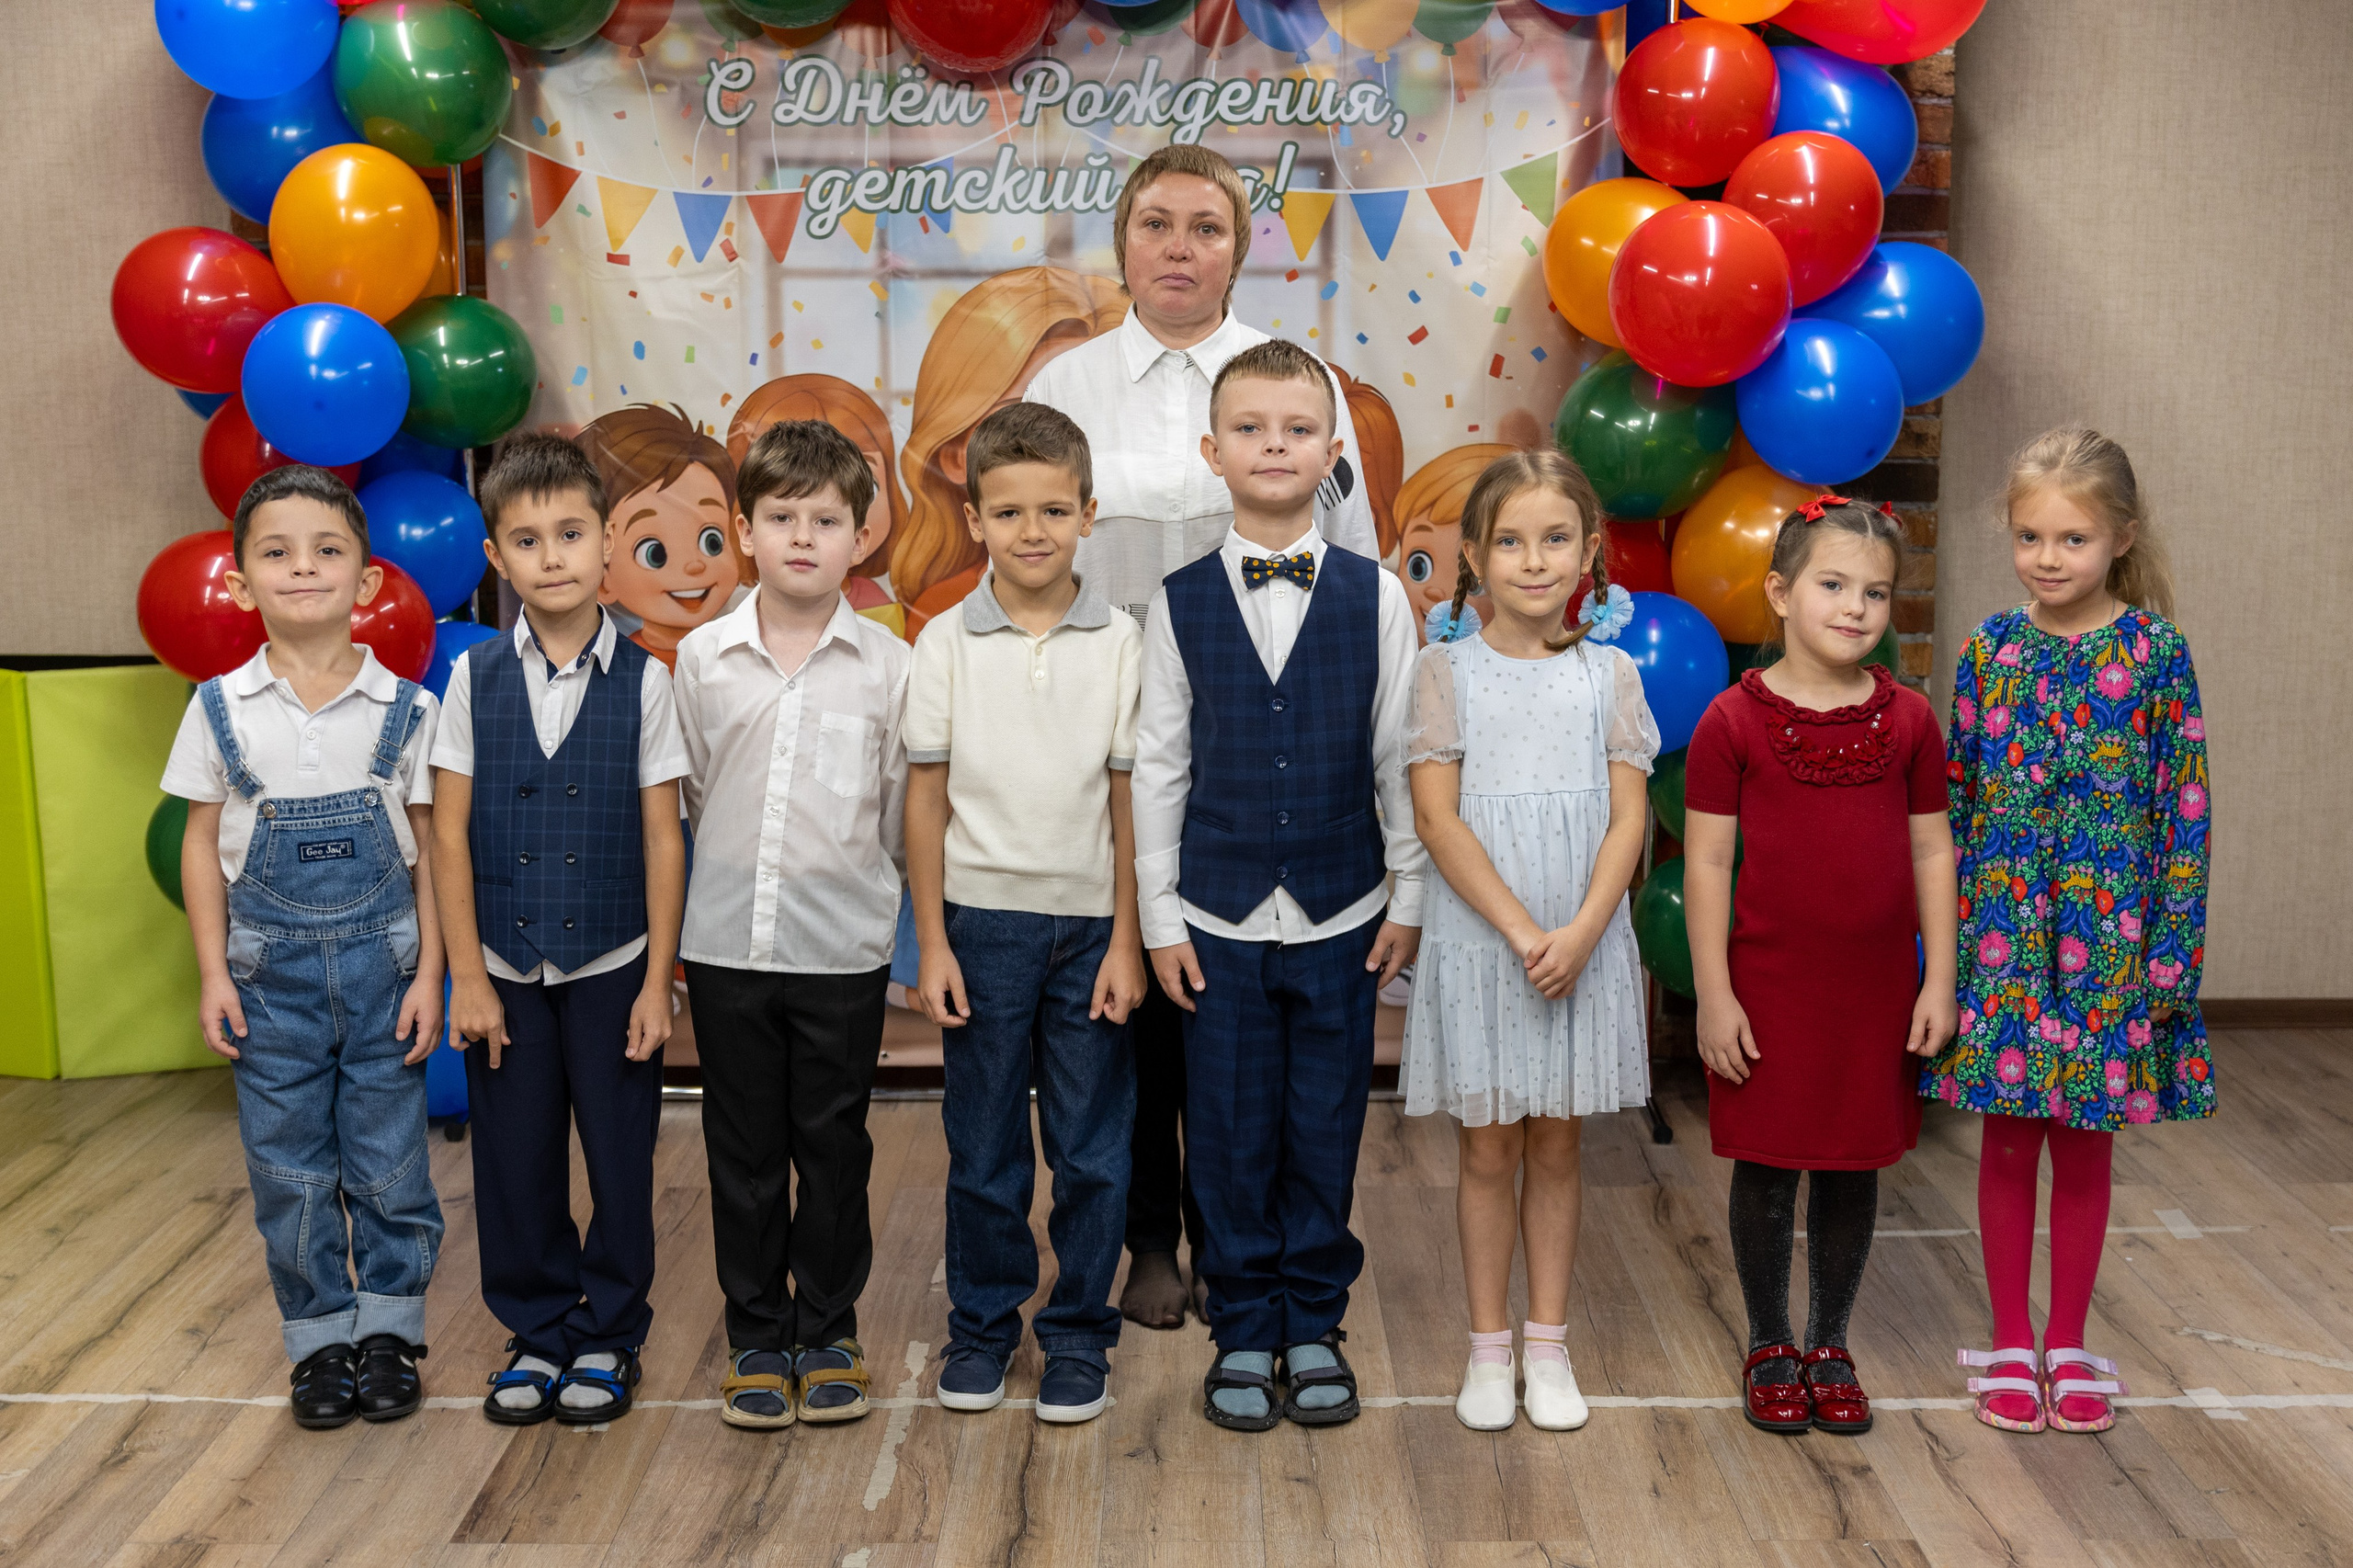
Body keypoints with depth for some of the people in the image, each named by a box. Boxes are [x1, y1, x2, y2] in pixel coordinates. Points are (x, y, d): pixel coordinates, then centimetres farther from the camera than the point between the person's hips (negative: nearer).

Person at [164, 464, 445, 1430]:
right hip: (272, 966, 1)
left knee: (389, 1162, 5)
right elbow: (202, 846, 4)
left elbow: (428, 851, 1)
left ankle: (388, 1331, 21)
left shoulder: (404, 710, -3)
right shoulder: (221, 709, -1)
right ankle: (319, 1340, 21)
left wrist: (428, 972, -4)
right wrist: (213, 974, -1)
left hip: (380, 960, -1)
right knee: (289, 1168, 7)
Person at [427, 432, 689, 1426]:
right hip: (506, 968, 1)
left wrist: (657, 980, -6)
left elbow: (661, 837, -4)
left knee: (620, 1157, 6)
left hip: (613, 965, -1)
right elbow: (450, 833, 0)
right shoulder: (475, 679, -2)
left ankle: (608, 1336, 24)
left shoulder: (643, 681, -6)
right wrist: (467, 975, -4)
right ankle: (538, 1332, 26)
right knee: (516, 1160, 9)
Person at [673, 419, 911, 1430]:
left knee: (834, 1148, 9)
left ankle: (828, 1335, 24)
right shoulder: (701, 659, 1)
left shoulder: (887, 666, -2)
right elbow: (684, 797, 10)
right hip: (727, 942, 1)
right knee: (744, 1152, 10)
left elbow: (901, 815, 4)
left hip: (843, 948, -1)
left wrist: (854, 881, 8)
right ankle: (756, 1338, 23)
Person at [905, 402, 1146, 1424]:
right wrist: (931, 943, -2)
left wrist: (1126, 937, -4)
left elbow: (1130, 800, 0)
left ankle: (1078, 1331, 21)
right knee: (983, 1144, 9)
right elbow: (925, 798, 1)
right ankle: (982, 1323, 25)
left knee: (1092, 1147, 6)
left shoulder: (1119, 644, -1)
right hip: (984, 921, 0)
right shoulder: (946, 643, -1)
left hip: (1090, 924, 0)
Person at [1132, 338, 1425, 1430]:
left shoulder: (1375, 597, -1)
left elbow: (1398, 758, 3)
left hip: (1341, 917, 0)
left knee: (1325, 1129, 8)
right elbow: (1158, 766, 1)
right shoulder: (1180, 604, -1)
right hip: (1220, 918, 0)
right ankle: (1242, 1330, 22)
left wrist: (1407, 898, 2)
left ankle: (1314, 1325, 25)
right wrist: (1161, 917, -1)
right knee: (1230, 1132, 7)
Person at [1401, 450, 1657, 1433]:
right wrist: (1521, 930, -17)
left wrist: (1580, 932, -17)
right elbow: (1436, 817, -9)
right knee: (1488, 1146, 7)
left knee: (1556, 1145, 10)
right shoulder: (1448, 670, -2)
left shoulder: (1608, 675, 3)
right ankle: (1489, 1347, 19)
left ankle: (1548, 1343, 22)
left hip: (1582, 942, 2)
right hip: (1478, 940, -1)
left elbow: (1627, 819, -2)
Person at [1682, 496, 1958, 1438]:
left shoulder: (1907, 719, 2)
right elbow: (1706, 863, -7)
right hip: (1768, 987, -3)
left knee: (1855, 1166, 12)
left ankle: (1830, 1346, 28)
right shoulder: (1734, 722, -8)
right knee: (1767, 1167, 7)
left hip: (1876, 988, 3)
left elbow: (1932, 852, 7)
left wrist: (1939, 980, 3)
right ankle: (1768, 1349, 24)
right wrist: (1713, 995, -10)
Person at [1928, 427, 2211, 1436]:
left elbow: (2184, 805, -3)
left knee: (2085, 1145, 10)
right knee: (2008, 1142, 9)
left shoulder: (2153, 650, -5)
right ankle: (2010, 1345, 23)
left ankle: (2068, 1346, 25)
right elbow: (1957, 797, 5)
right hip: (2000, 927, 1)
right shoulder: (1990, 648, 1)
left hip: (2108, 930, -1)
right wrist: (1946, 935, 3)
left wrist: (2172, 950, -6)